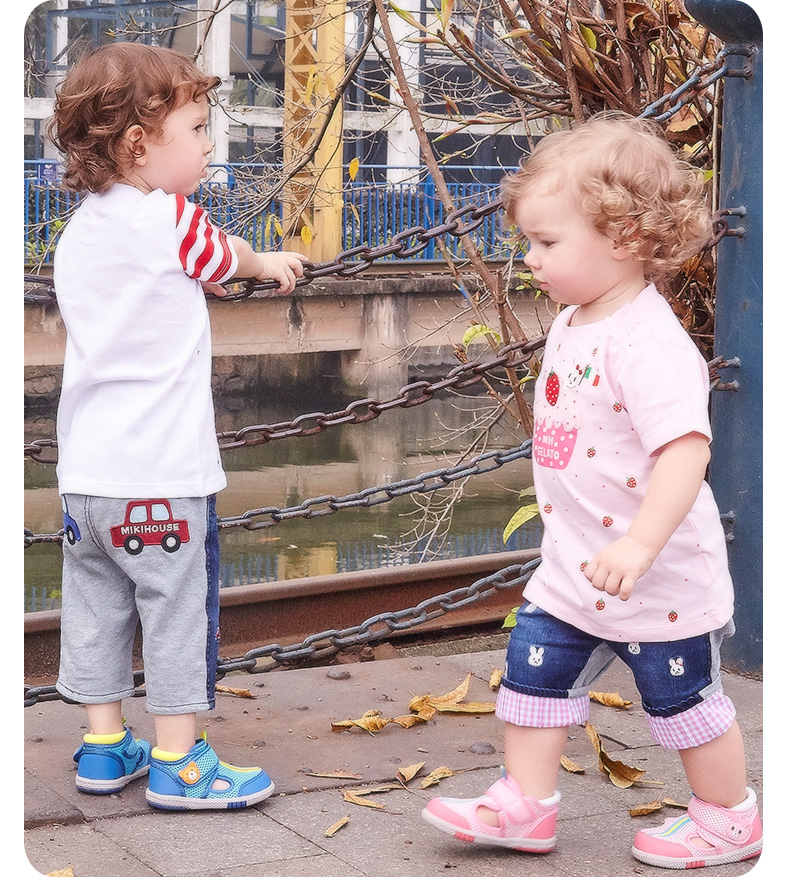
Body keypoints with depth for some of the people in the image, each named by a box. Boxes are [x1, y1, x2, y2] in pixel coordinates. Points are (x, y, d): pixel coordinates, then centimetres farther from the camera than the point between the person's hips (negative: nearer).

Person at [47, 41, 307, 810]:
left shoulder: (79, 233, 9)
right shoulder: (169, 222, -12)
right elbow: (228, 258, 7)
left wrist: (202, 280, 21)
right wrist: (266, 263, 27)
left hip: (85, 467, 8)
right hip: (160, 471, -8)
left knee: (94, 606, 14)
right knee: (178, 610, 3)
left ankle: (103, 747, 25)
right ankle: (178, 762, 10)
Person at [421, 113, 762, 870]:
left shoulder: (650, 342, -26)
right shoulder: (571, 325, 5)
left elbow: (687, 449, -35)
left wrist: (638, 545, -42)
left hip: (660, 579, -8)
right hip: (571, 567, 8)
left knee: (684, 697, 9)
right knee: (533, 672, 10)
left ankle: (729, 820, 29)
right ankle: (524, 806, 24)